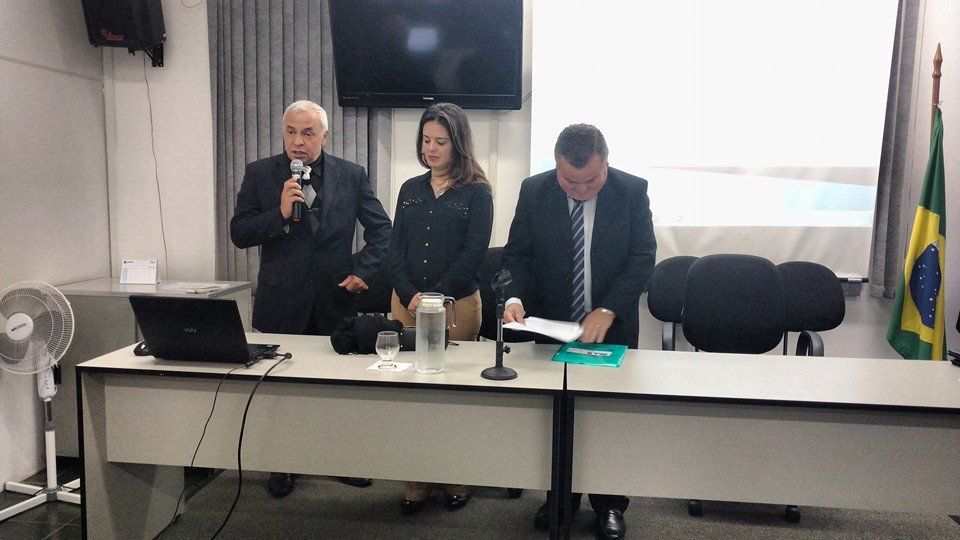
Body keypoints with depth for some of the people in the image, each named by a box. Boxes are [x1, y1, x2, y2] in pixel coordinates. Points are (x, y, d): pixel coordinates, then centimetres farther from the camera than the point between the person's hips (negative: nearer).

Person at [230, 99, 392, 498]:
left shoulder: (351, 176, 2)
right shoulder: (260, 174, 1)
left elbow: (380, 228, 8)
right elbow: (239, 233, -3)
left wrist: (363, 271, -4)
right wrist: (280, 212, -18)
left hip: (335, 300, 1)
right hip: (282, 302, 0)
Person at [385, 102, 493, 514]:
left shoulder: (476, 193, 0)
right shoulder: (410, 190, 13)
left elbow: (473, 254, -7)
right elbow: (395, 250, 8)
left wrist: (434, 296, -13)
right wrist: (410, 295, -8)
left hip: (457, 304, -4)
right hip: (406, 303, 4)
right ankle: (417, 481, 15)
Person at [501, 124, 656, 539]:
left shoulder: (632, 191, -9)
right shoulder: (534, 192, -5)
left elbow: (642, 257, -11)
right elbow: (517, 253, -1)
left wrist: (608, 310, -21)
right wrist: (515, 297, -19)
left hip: (612, 327, -1)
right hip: (551, 325, 1)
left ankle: (609, 505, 30)